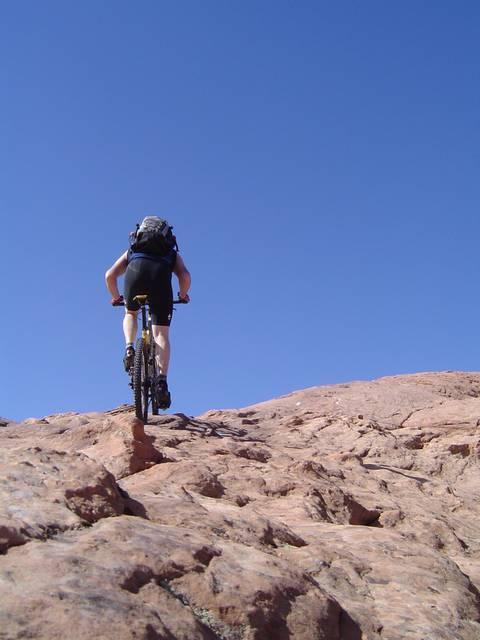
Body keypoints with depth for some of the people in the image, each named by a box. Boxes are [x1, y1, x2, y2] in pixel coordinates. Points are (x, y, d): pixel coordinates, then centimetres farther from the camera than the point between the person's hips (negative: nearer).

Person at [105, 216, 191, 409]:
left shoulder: (131, 252, 40)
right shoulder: (172, 254, 37)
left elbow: (110, 275, 27)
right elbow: (185, 276, 16)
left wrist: (116, 297, 42)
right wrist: (183, 295, 33)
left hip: (135, 271, 1)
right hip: (161, 274, -1)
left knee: (131, 314, 31)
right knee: (161, 334, 2)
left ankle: (129, 348, 6)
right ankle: (162, 380, -13)